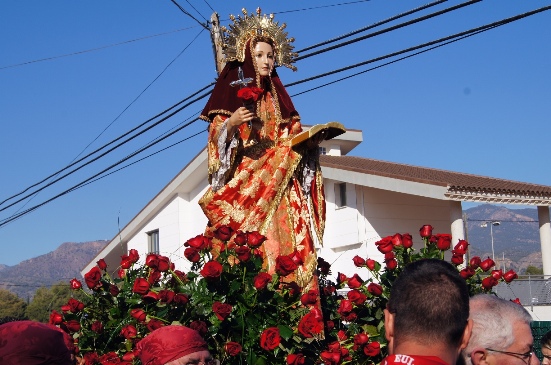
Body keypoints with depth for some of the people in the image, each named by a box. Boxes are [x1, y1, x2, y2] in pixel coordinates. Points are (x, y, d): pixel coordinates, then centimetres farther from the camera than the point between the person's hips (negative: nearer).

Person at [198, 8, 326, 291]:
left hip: (279, 185, 5)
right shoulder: (232, 91, 5)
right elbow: (217, 138, -3)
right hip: (243, 184, -5)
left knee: (287, 248, -5)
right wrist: (230, 124, -22)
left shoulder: (277, 96, 20)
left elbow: (292, 137, 19)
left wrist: (309, 139, 0)